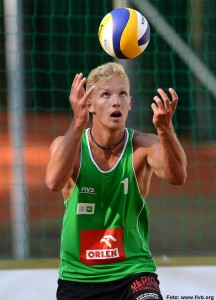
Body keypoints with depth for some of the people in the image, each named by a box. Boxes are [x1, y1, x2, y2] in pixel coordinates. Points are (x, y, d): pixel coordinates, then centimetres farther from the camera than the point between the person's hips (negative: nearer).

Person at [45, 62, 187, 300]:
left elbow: (177, 177, -29)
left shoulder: (142, 146, -9)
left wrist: (165, 129, -48)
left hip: (133, 270, -2)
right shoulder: (67, 145, -8)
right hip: (77, 278, 2)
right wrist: (78, 123, -43)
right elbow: (54, 182, -30)